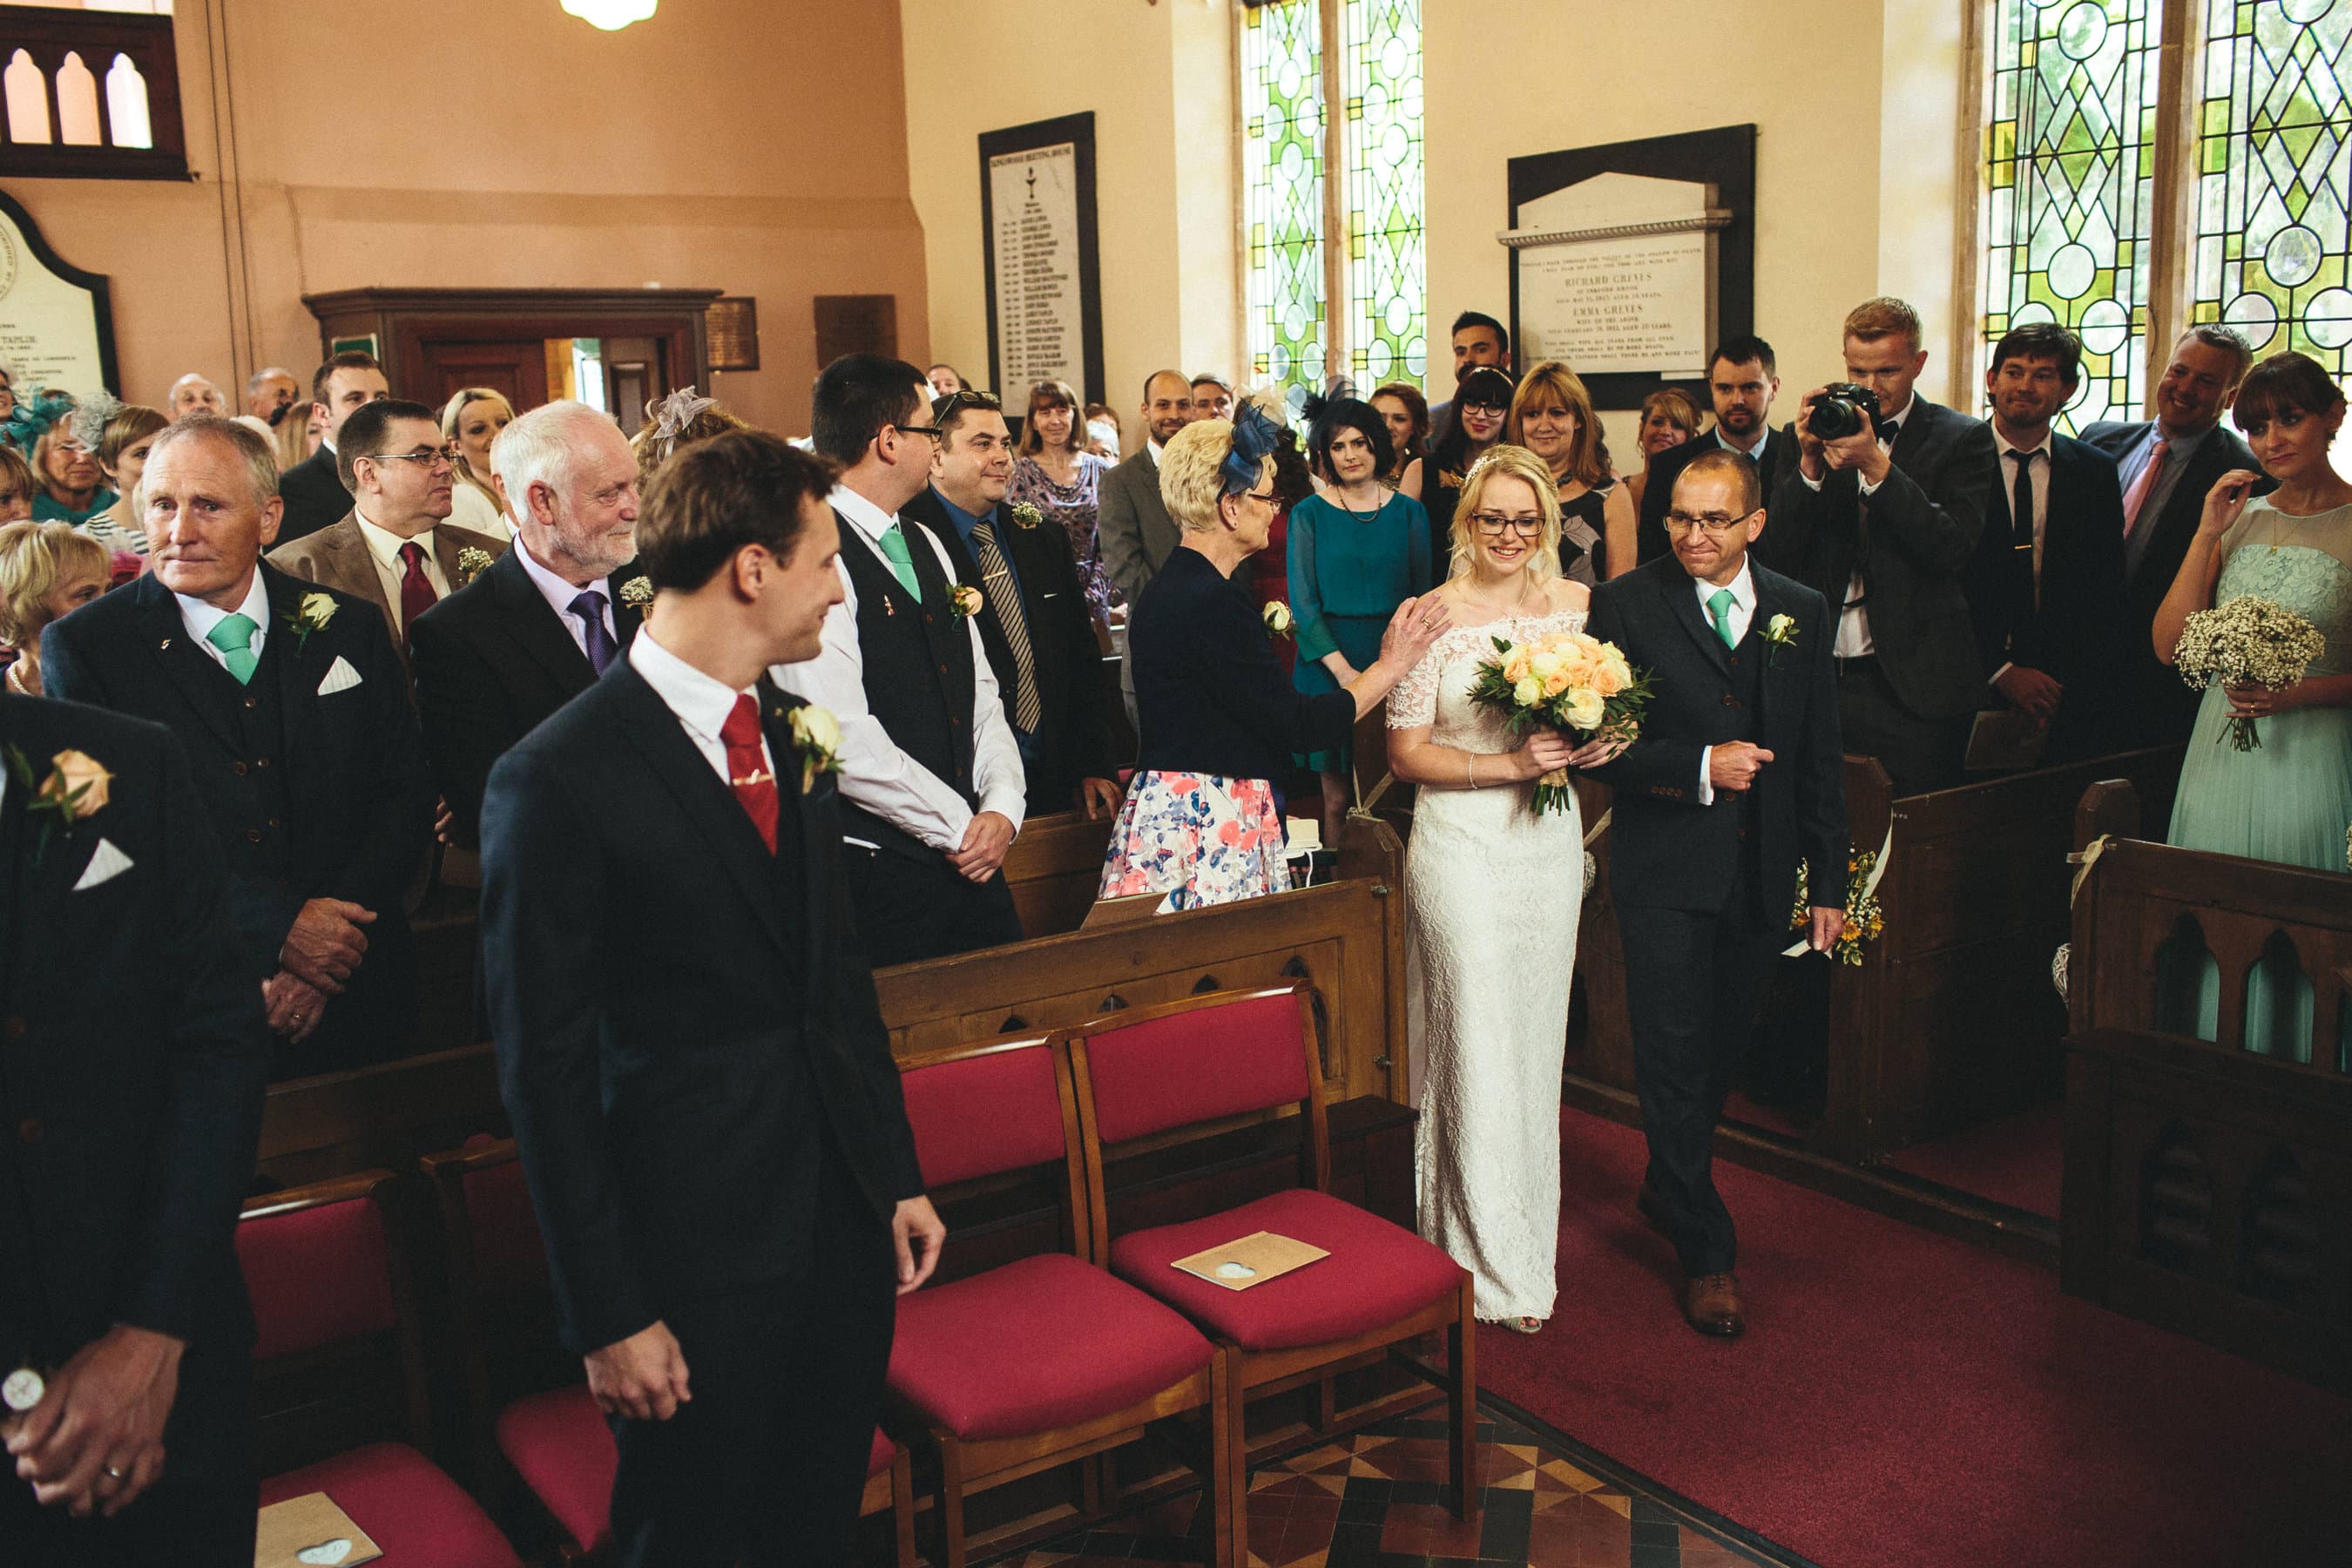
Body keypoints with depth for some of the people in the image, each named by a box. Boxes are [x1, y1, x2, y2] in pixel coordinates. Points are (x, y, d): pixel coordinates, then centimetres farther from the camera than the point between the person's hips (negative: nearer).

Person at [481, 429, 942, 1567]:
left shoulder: (788, 733, 6)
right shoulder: (558, 779, -17)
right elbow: (544, 1071, -14)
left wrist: (899, 1172, 14)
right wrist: (607, 1313, -12)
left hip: (845, 1215, 7)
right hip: (697, 1246, -6)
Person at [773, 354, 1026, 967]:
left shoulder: (925, 544, 14)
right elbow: (845, 738, -21)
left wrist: (1003, 805, -3)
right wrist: (961, 826, -12)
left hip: (974, 858, 8)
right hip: (879, 867, -8)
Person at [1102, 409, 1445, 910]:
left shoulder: (1168, 588, 11)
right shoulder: (1214, 603, -19)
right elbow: (1297, 725, -16)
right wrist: (1391, 665, -6)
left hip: (1167, 808, 10)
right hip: (1210, 826, -10)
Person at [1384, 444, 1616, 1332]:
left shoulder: (1578, 607, 5)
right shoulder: (1432, 617, -8)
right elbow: (1405, 755, -8)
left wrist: (1599, 743, -7)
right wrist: (1510, 764, -19)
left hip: (1552, 843, 5)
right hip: (1463, 847, -4)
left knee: (1538, 1037, 12)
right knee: (1479, 1045, -3)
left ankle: (1526, 1237, 28)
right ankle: (1494, 1267, 9)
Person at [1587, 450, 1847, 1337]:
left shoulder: (1803, 614, 6)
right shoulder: (1625, 605, -4)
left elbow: (1821, 760, 8)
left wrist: (1829, 881, 8)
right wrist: (1700, 766, -21)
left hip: (1762, 874, 4)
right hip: (1665, 872, -4)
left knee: (1722, 1052, 16)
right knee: (1676, 1057, -1)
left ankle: (1667, 1189, 39)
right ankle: (1706, 1253, 11)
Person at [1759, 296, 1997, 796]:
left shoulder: (1962, 438, 2)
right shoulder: (1817, 432, 9)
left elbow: (1953, 549, -12)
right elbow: (1777, 556, 2)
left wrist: (1876, 466, -19)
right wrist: (1809, 463, -12)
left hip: (1913, 684, -2)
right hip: (1818, 676, 2)